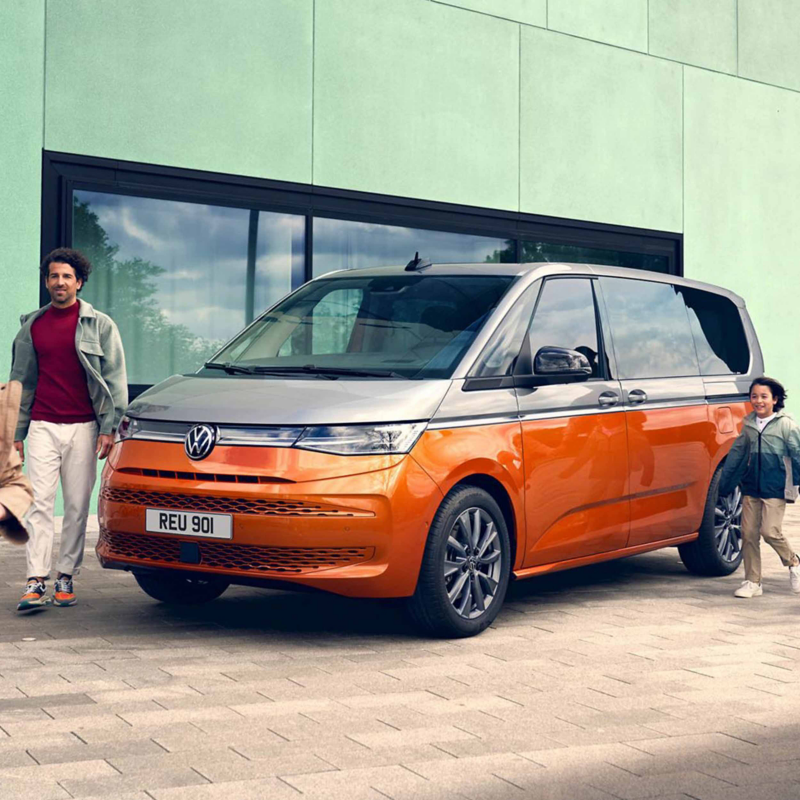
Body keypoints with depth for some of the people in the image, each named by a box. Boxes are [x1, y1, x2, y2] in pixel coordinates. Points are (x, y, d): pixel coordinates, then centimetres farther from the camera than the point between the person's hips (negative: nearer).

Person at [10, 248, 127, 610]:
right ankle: (36, 581, -8)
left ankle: (66, 577, 10)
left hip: (83, 427, -1)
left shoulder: (100, 325, 4)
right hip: (42, 427, 1)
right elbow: (22, 382, 17)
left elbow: (115, 379, 4)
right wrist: (16, 433, 12)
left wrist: (108, 428, -4)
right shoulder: (32, 326, 11)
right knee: (40, 503, -6)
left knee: (77, 506, 1)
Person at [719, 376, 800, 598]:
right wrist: (724, 483, 17)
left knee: (770, 531, -13)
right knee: (748, 533, 2)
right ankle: (752, 582, 11)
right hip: (751, 488, 5)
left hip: (775, 489, -5)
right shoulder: (749, 425, 10)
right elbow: (737, 453, 16)